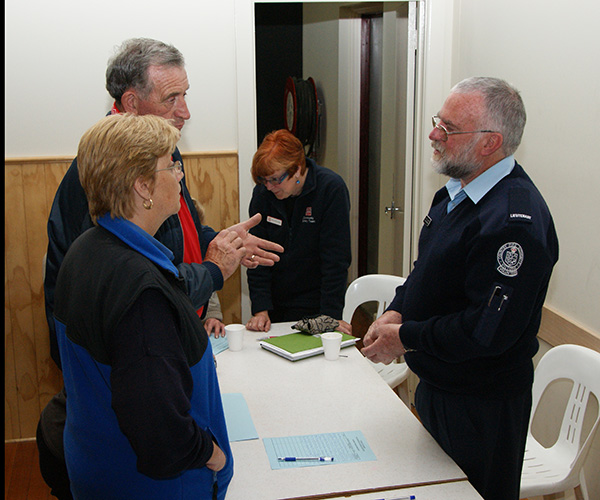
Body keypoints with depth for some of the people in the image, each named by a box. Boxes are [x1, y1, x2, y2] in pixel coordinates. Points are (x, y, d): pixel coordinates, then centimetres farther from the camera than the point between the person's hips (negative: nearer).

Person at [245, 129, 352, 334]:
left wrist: (331, 315, -19)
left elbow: (336, 259, -16)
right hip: (273, 304, 3)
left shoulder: (332, 189, -17)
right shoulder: (262, 193, -6)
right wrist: (260, 309, -12)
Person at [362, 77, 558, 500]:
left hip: (482, 408, -9)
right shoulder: (457, 191, 4)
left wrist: (406, 338, -20)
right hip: (436, 384, 9)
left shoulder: (515, 220, -28)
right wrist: (396, 312, -2)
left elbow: (489, 331, -31)